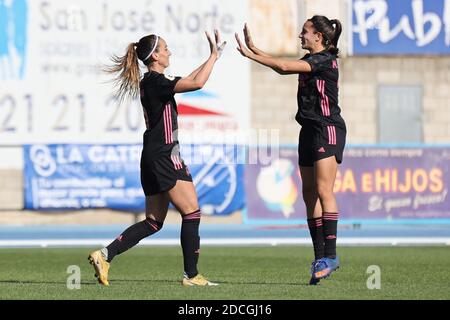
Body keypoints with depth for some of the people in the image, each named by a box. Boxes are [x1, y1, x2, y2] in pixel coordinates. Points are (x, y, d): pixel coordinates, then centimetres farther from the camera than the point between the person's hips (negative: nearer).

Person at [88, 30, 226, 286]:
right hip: (165, 156, -10)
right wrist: (214, 56, -13)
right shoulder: (156, 82, -13)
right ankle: (191, 275, -4)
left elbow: (189, 80, 30)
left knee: (154, 222, 11)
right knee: (192, 213, -5)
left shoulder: (149, 82, 16)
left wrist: (212, 58, 30)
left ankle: (105, 255, 4)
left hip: (153, 158, 10)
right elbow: (197, 83, -24)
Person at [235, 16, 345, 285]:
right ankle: (320, 258, 6)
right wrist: (255, 50, 18)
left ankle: (330, 255, -18)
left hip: (328, 129, -10)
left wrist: (251, 55, -12)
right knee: (310, 194, 5)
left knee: (323, 190, -16)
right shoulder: (311, 60, 15)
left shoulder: (325, 60, -12)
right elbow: (284, 68, 25)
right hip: (310, 130, 10)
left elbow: (285, 66, -19)